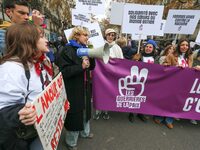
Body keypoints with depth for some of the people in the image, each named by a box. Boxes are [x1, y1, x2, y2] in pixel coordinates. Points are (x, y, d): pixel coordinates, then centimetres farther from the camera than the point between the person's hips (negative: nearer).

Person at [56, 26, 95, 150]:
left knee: (85, 108, 21)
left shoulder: (85, 49, 11)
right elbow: (64, 71, -22)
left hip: (85, 86, 8)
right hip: (73, 88, -8)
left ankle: (85, 131, 46)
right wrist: (81, 66, -29)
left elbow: (91, 67, 10)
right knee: (75, 112, 5)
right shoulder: (68, 50, -13)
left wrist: (91, 56, -7)